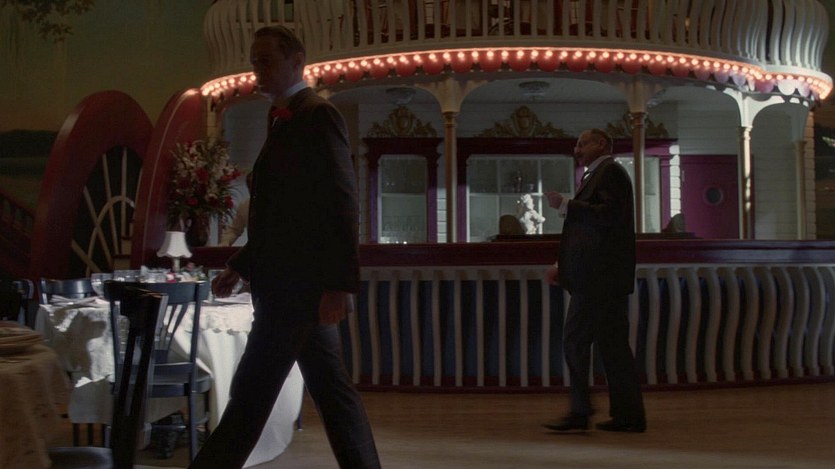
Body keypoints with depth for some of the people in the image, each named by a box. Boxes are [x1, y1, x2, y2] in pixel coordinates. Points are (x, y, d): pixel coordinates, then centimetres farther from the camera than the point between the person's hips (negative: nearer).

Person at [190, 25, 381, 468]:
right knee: (332, 389, 12)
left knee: (249, 393, -5)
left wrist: (340, 284, -23)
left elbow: (341, 204, -18)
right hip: (293, 284, 10)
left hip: (297, 286, -10)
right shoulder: (286, 121, 18)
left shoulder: (318, 115, -10)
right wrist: (239, 265, 19)